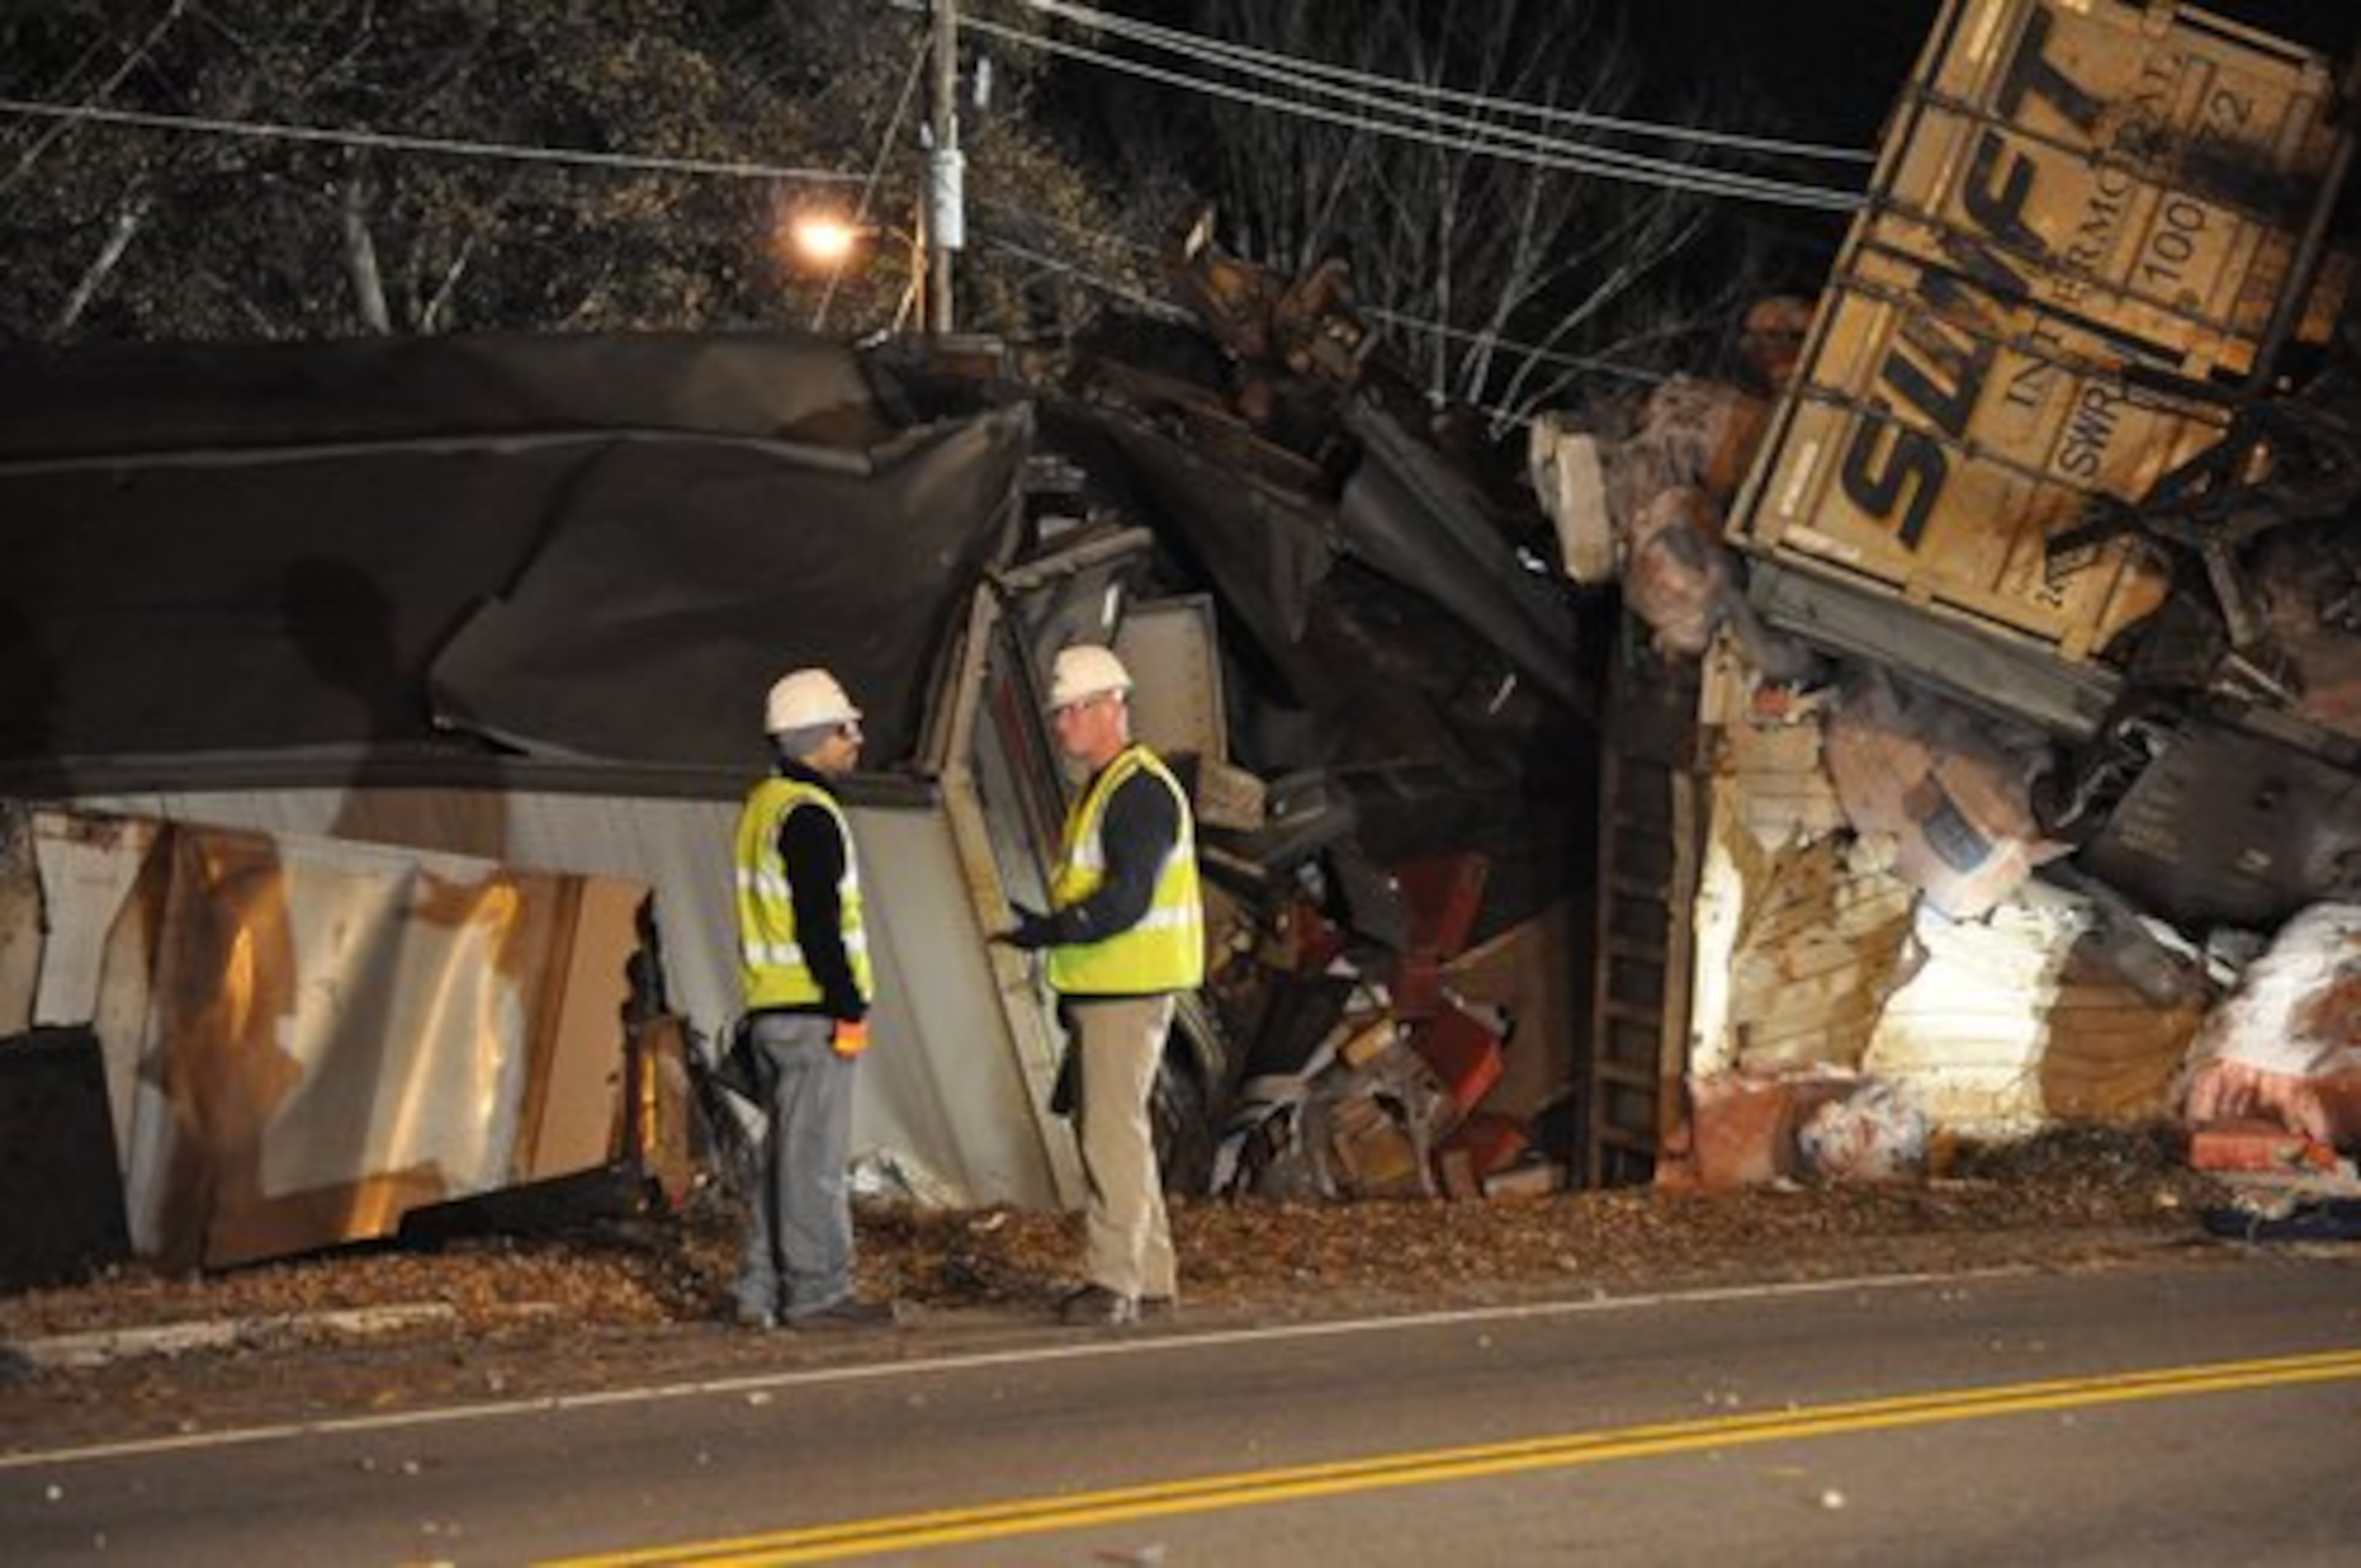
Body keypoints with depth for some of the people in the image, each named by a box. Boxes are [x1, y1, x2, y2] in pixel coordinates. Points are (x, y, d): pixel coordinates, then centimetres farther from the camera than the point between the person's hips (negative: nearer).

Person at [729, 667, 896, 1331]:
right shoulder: (809, 816, -15)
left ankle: (764, 1290, 15)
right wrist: (850, 1011, -17)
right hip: (812, 1013, -10)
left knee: (782, 1151, 13)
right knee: (815, 1154, -7)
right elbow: (820, 924, -20)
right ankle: (816, 1293, -6)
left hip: (770, 1007, 10)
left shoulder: (762, 805, 16)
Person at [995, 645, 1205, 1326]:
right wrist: (1071, 985, 22)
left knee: (1114, 1133, -11)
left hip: (1129, 990, -11)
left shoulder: (1141, 791, -15)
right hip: (1103, 990, 11)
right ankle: (1150, 1276, 18)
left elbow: (1128, 898, -24)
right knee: (1114, 1132, 13)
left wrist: (1051, 931, -29)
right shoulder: (1100, 790, 19)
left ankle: (1114, 1282, -12)